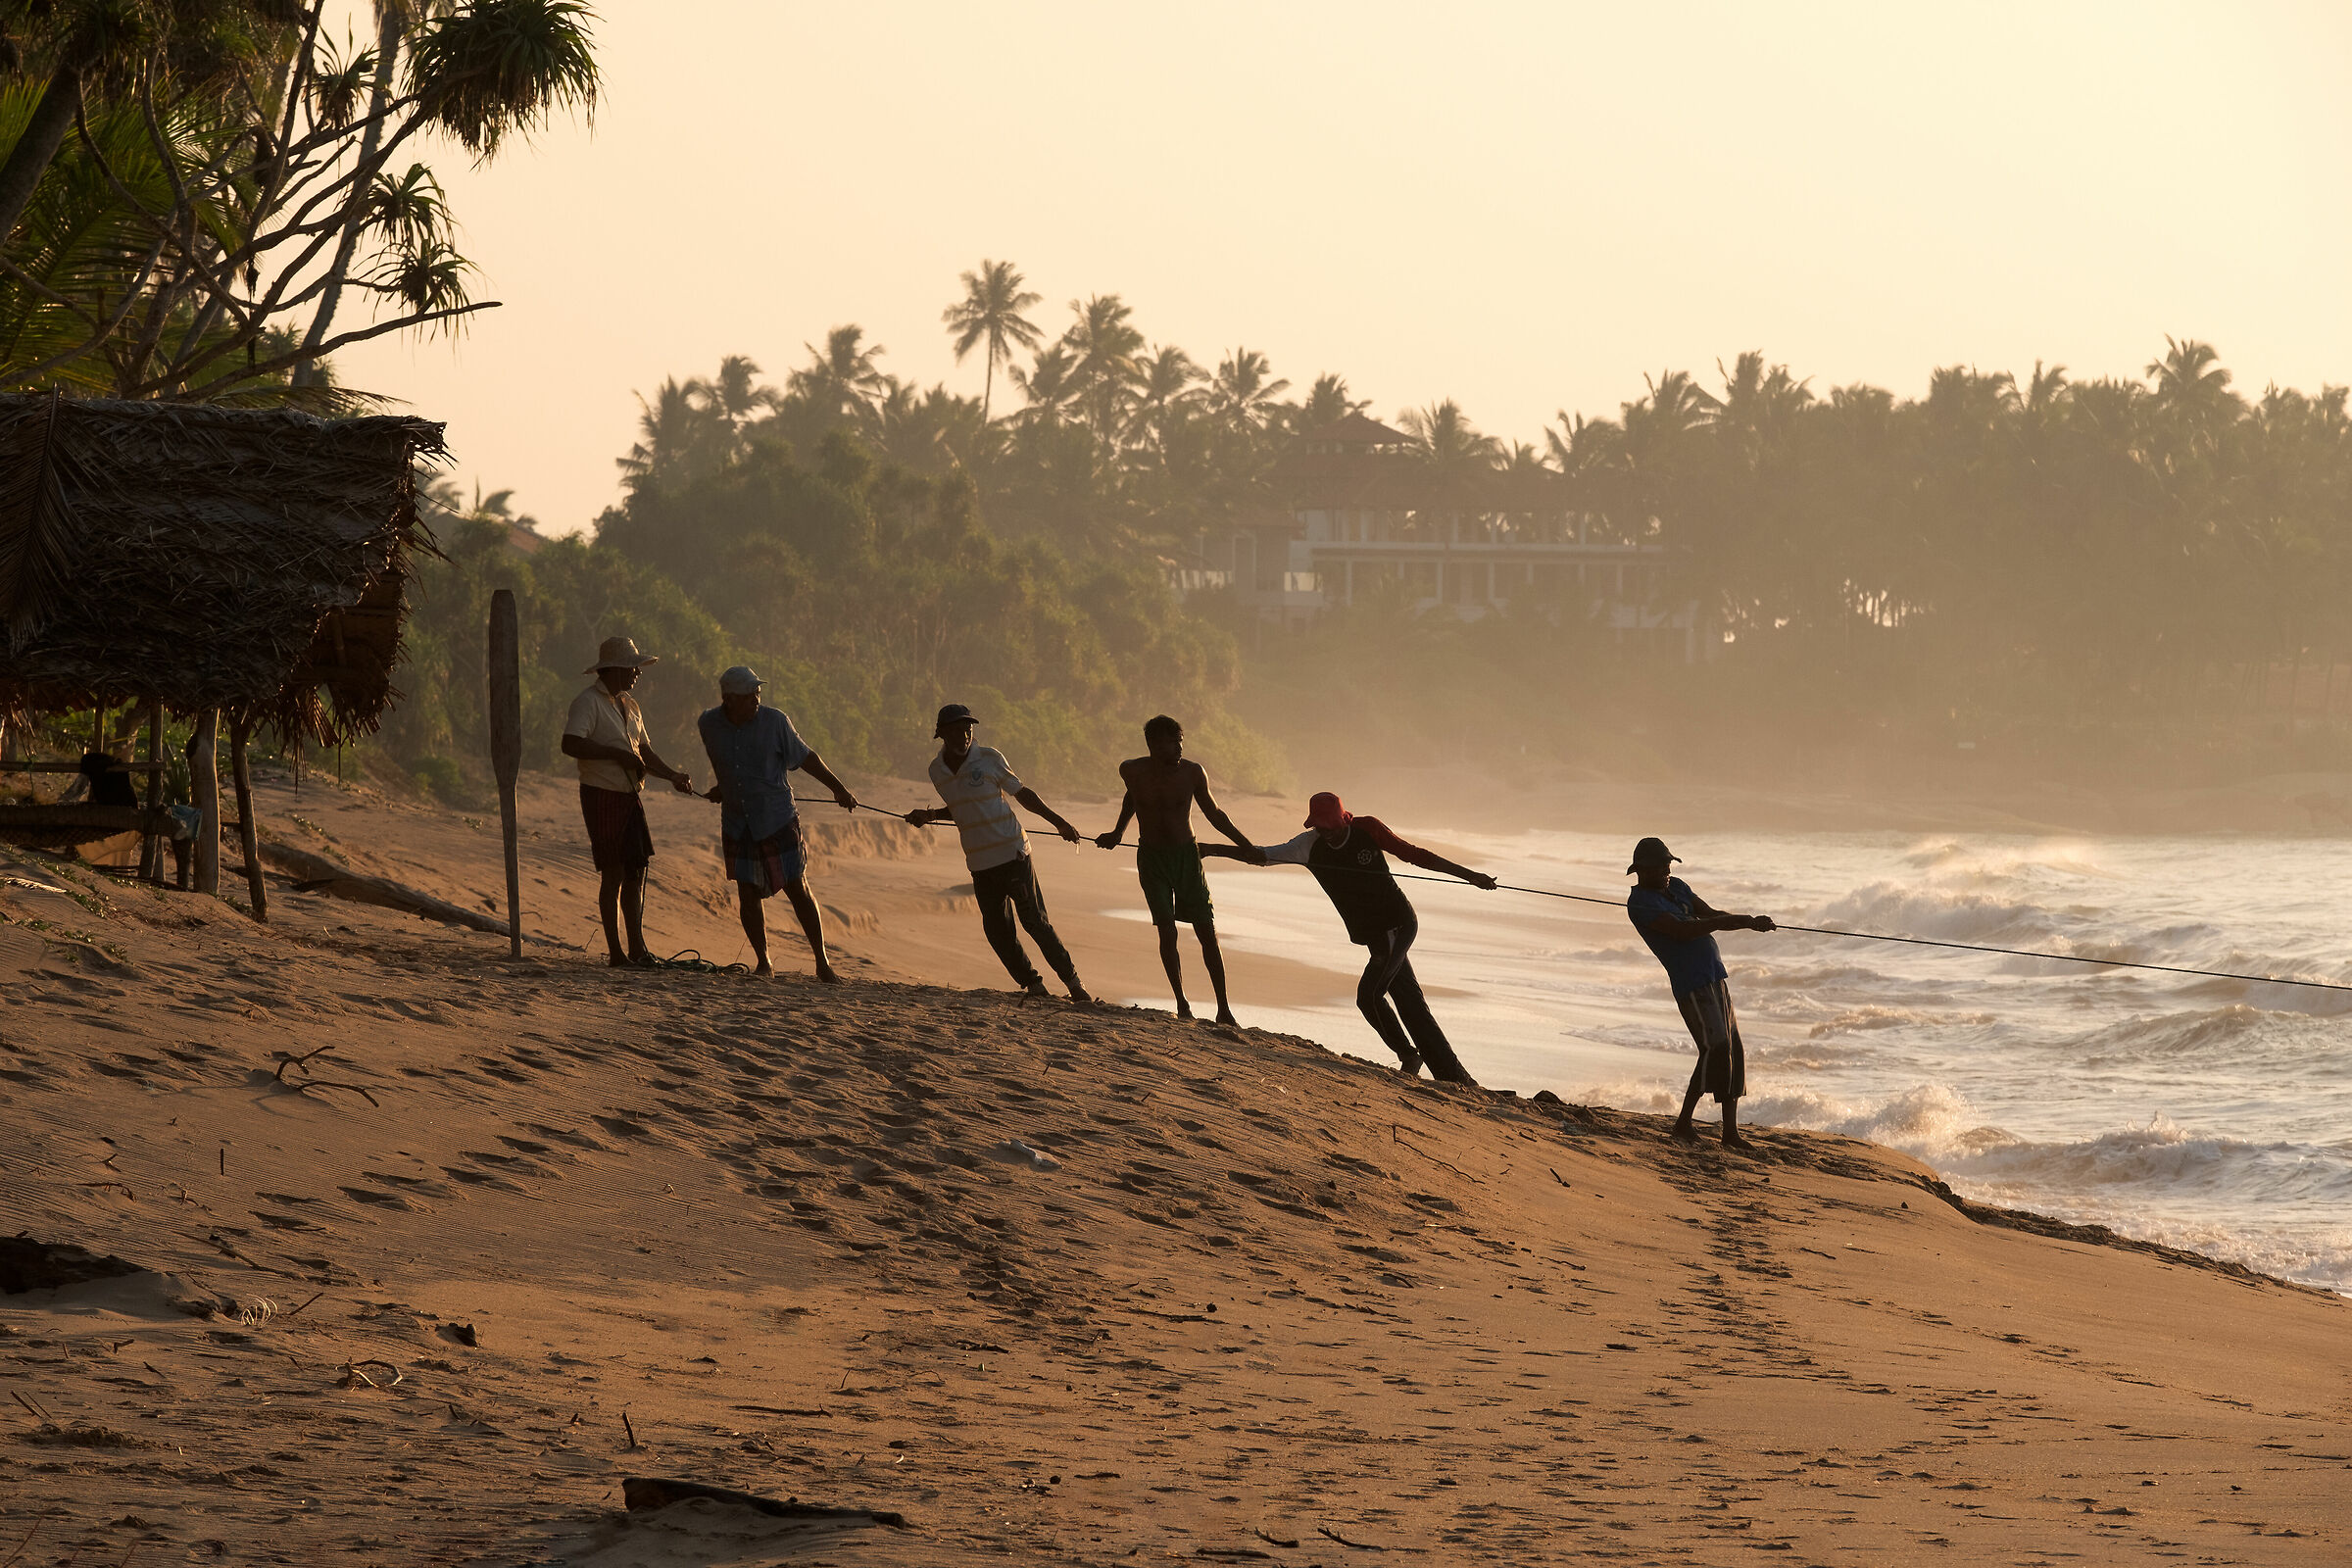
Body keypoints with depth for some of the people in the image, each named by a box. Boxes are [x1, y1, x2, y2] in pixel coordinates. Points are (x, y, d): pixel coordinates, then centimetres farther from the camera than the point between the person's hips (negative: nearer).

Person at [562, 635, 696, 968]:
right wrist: (617, 754, -24)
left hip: (630, 797, 8)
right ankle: (616, 953, -2)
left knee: (636, 871, 8)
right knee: (613, 874, -6)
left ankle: (637, 949, 13)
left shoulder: (630, 706, 17)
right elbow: (571, 744, -25)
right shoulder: (588, 703, -11)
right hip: (602, 795, -8)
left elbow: (643, 751, 21)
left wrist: (673, 775, 6)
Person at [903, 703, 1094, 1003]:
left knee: (1035, 922, -5)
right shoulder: (937, 771, 6)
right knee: (997, 931, 2)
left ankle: (1073, 981, 5)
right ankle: (1032, 984, 17)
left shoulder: (989, 758, -7)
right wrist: (929, 816, 7)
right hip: (980, 863, 4)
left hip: (1012, 853, -4)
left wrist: (1057, 820, 4)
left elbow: (1022, 793, 4)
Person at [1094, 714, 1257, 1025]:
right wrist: (1117, 833, 25)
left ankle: (1224, 1008, 5)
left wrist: (1246, 846, 6)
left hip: (1187, 856, 0)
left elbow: (1213, 812, 5)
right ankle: (1182, 1004, -1)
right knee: (1167, 932, -12)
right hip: (1151, 858, 0)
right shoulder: (1132, 771, -8)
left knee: (1207, 933, -2)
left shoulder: (1192, 773, -10)